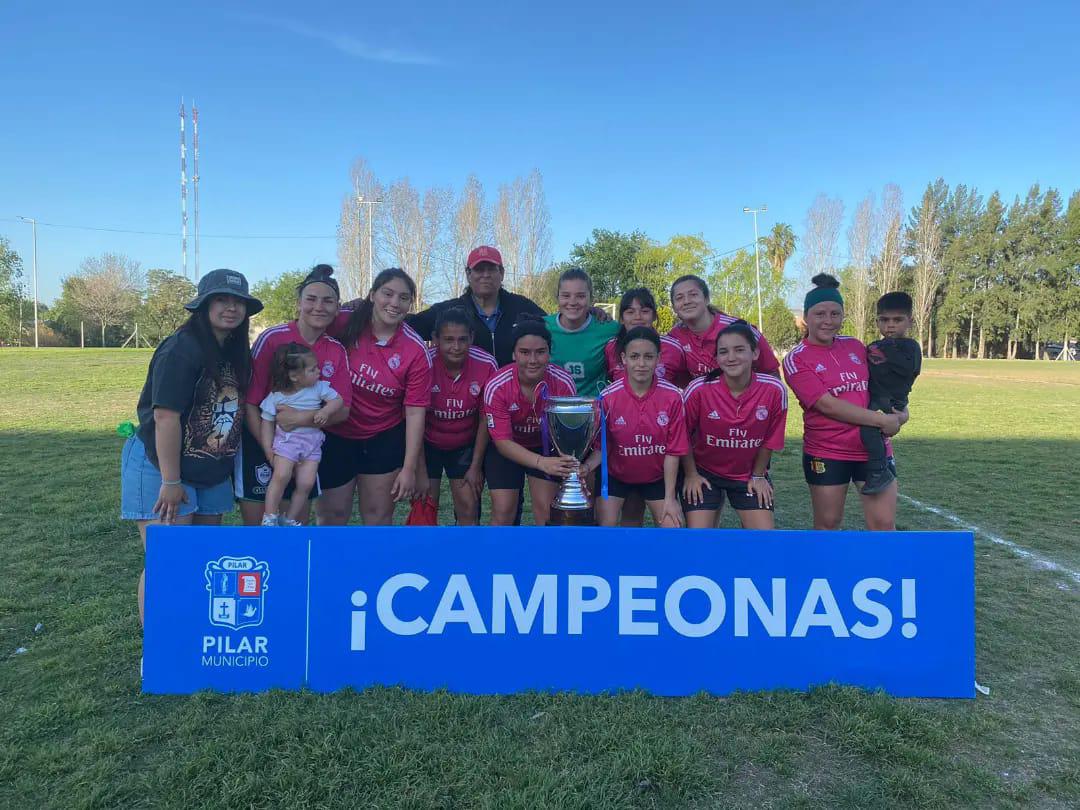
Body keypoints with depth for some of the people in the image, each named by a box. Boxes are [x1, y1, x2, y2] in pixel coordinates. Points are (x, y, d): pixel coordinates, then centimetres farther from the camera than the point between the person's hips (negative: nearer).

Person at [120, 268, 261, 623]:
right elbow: (165, 416, -22)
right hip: (162, 469, -8)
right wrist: (170, 482, -22)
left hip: (211, 474, 8)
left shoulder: (235, 353, 6)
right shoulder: (181, 350, -19)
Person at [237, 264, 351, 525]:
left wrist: (303, 418, -24)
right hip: (260, 439, -3)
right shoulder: (273, 338, -14)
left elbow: (343, 409, -6)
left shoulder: (337, 351, -2)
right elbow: (250, 401, -13)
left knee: (298, 518, 12)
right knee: (256, 520, 3)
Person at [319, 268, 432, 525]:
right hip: (334, 435, 0)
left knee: (378, 515, 12)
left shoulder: (417, 351, -13)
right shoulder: (343, 323, -15)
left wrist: (409, 468, -11)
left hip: (384, 439, 0)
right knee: (332, 515, 11)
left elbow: (415, 412, -11)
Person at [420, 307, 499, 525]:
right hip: (428, 444, -1)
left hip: (466, 445, 1)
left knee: (469, 507, 1)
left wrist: (476, 466, -4)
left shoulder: (486, 365, -21)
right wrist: (420, 471, -11)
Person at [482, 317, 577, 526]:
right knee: (503, 511, -3)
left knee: (546, 510, -3)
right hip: (506, 449, -1)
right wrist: (541, 462, -42)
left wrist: (570, 461, -40)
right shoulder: (497, 387, -30)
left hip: (546, 445, 1)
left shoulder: (563, 383, -26)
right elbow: (503, 441, -26)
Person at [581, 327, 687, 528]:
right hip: (615, 475, 0)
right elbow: (601, 446, -12)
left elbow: (673, 451, -13)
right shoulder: (608, 396, -20)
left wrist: (670, 498, -10)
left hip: (657, 476, 1)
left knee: (673, 527, 0)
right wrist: (587, 466, -33)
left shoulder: (672, 396, -19)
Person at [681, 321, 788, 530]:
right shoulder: (699, 389, -23)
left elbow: (770, 438, -4)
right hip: (704, 472, -1)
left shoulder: (774, 389, -19)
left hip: (748, 474, 2)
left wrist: (758, 475, 5)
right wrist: (691, 474, -2)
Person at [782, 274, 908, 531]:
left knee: (884, 524, 3)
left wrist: (899, 412, 1)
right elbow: (828, 405, -18)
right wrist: (881, 420, -18)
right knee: (827, 525, 10)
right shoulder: (796, 360, -9)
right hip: (826, 453, -4)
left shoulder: (855, 346, 8)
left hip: (874, 448, 4)